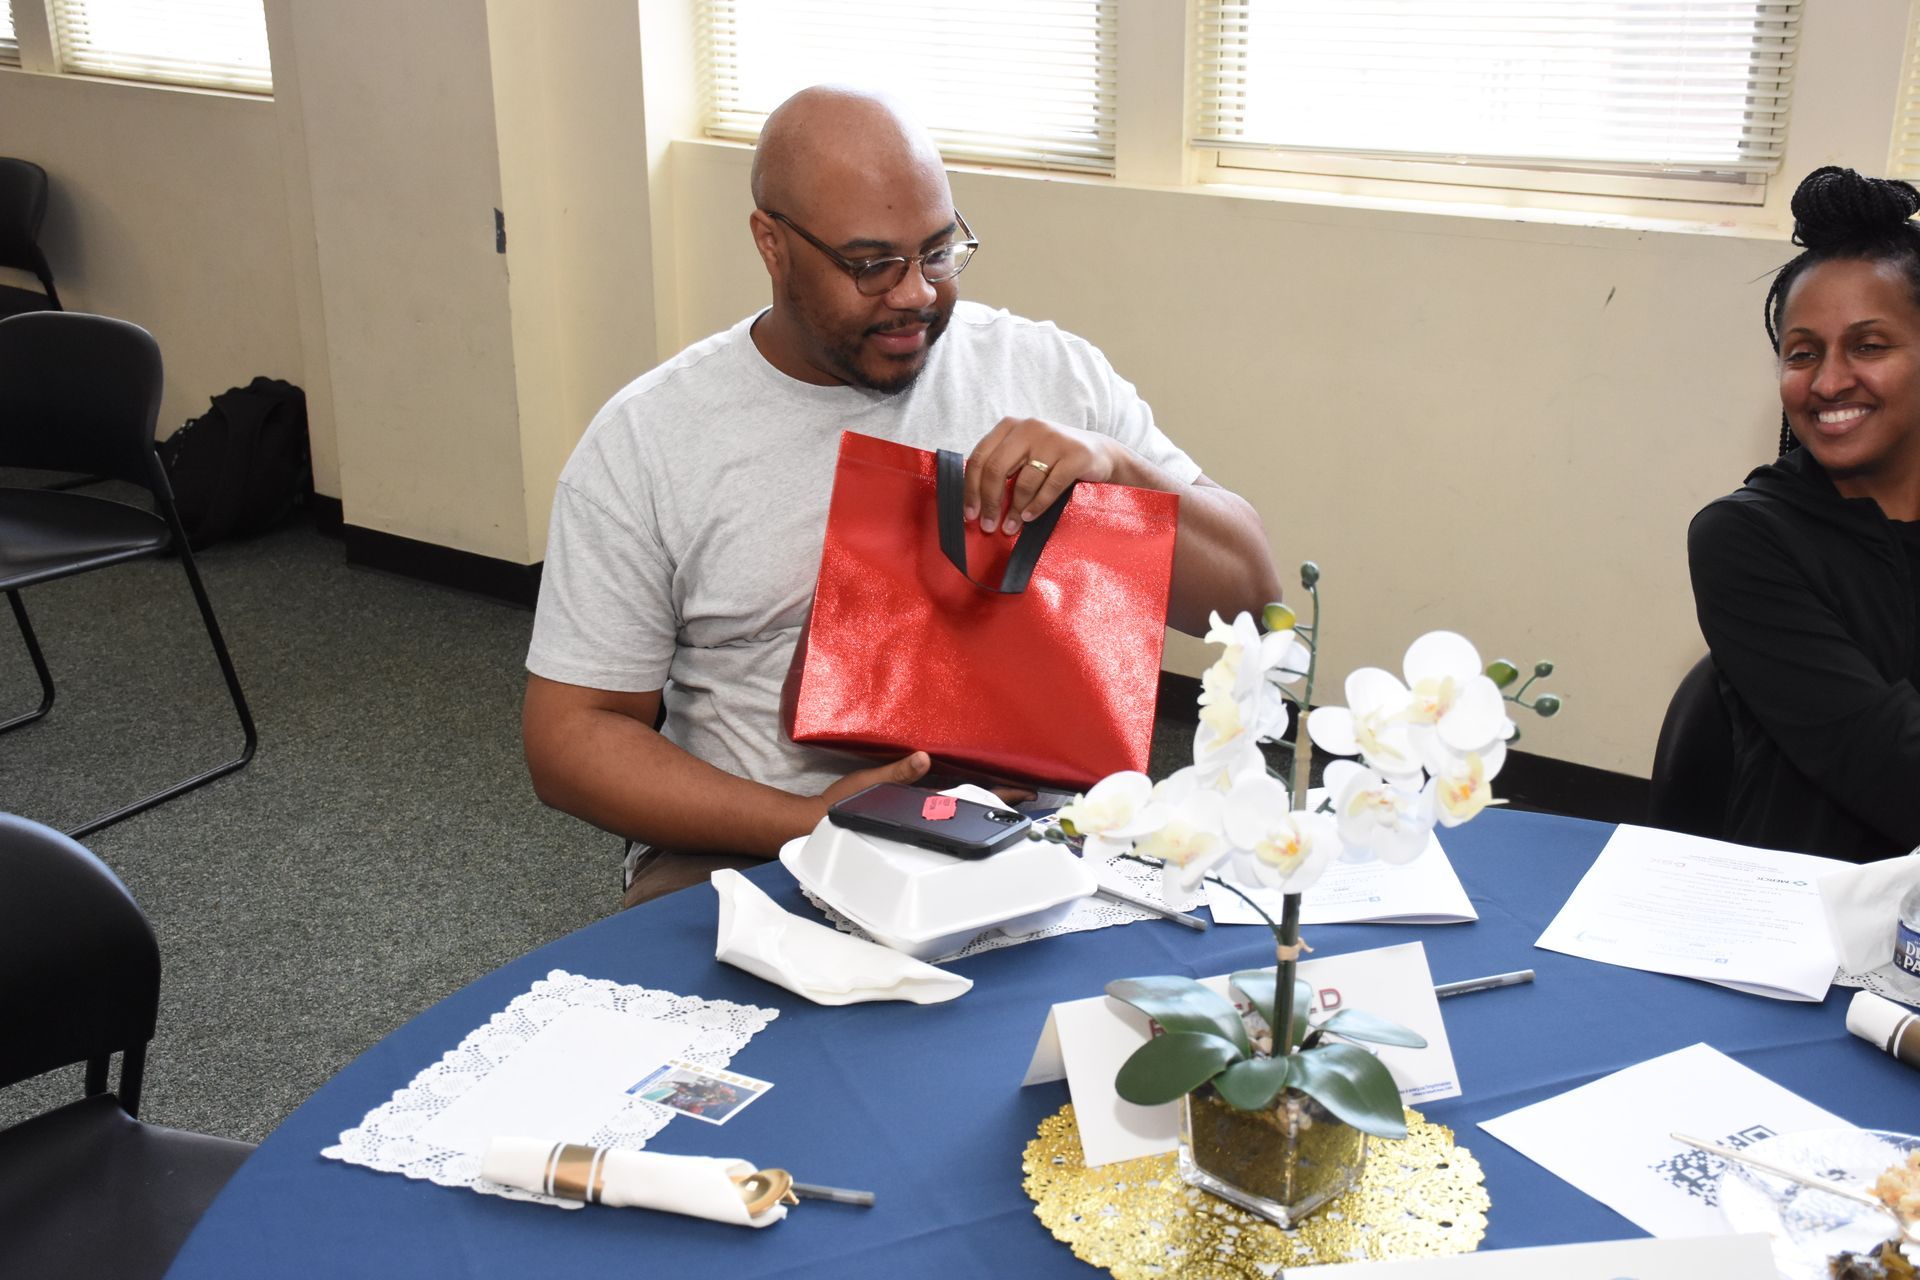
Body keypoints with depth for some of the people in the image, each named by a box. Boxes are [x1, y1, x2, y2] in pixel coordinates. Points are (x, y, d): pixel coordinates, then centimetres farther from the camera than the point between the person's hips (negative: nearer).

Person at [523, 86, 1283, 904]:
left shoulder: (1052, 373, 6)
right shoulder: (643, 441, 0)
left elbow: (1247, 593, 7)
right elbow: (570, 735, -1)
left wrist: (1116, 467, -13)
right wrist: (808, 827, -15)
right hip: (754, 858, -1)